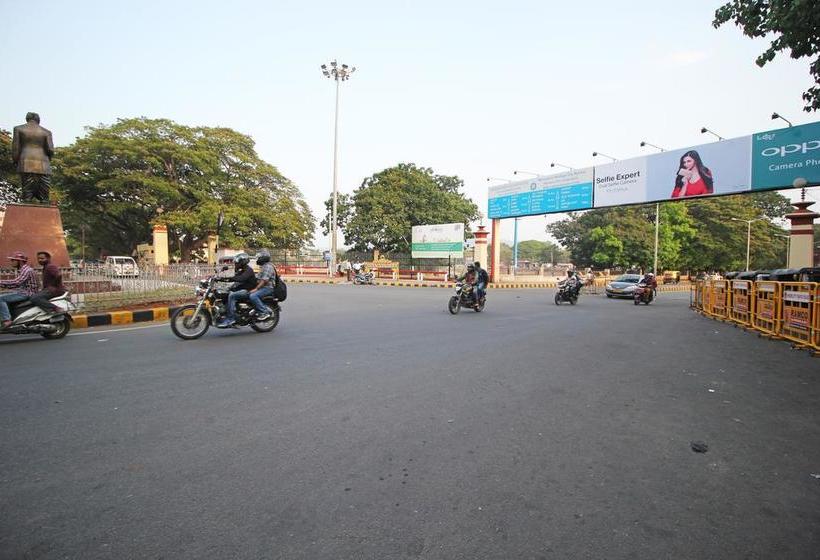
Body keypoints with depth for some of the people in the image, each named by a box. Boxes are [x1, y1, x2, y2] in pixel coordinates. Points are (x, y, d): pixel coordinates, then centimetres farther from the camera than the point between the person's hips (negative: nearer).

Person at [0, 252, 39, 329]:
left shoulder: (27, 270, -14)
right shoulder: (21, 270, 19)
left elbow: (16, 282, -25)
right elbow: (17, 284, 21)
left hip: (27, 294, -11)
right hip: (23, 292, 11)